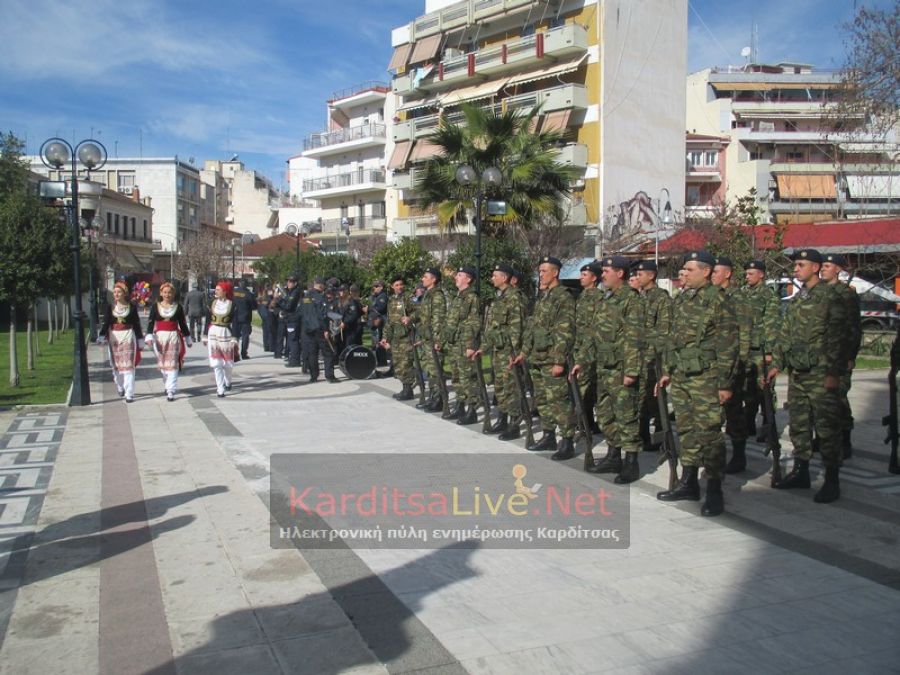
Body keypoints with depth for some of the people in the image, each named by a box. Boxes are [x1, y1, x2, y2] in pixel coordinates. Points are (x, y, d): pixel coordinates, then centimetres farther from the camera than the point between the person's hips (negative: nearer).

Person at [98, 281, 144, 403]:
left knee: (128, 365, -6)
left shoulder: (132, 306, 0)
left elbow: (137, 324, 3)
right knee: (116, 365, 10)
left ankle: (129, 394, -7)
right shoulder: (110, 307, 4)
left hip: (128, 337, -2)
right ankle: (120, 387, 32)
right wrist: (101, 337, -16)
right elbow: (106, 323, -1)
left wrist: (140, 341, 3)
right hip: (114, 338, 2)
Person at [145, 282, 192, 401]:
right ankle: (168, 385, 30)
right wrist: (149, 336, -13)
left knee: (172, 364, -7)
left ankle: (171, 391, -8)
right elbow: (150, 322, 0)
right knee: (162, 364, 10)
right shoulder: (155, 306, 4)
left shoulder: (178, 306, 3)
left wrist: (188, 339, 12)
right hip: (160, 336, 2)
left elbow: (182, 323, 9)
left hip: (174, 337, -2)